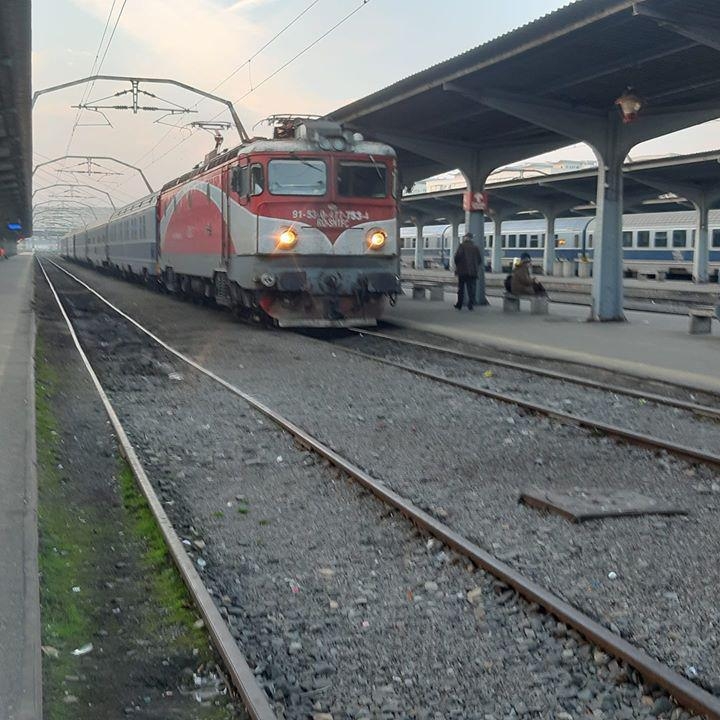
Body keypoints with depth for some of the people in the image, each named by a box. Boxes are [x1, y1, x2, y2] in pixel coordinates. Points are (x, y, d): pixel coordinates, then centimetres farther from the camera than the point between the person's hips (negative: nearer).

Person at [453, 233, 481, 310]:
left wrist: (457, 266, 3)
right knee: (471, 289, 4)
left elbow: (457, 257, -13)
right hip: (473, 271, 3)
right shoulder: (476, 247, 5)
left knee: (461, 289, 7)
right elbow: (479, 260, 7)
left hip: (462, 271, -3)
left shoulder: (462, 246, -8)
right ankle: (470, 305, -3)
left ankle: (459, 305, 11)